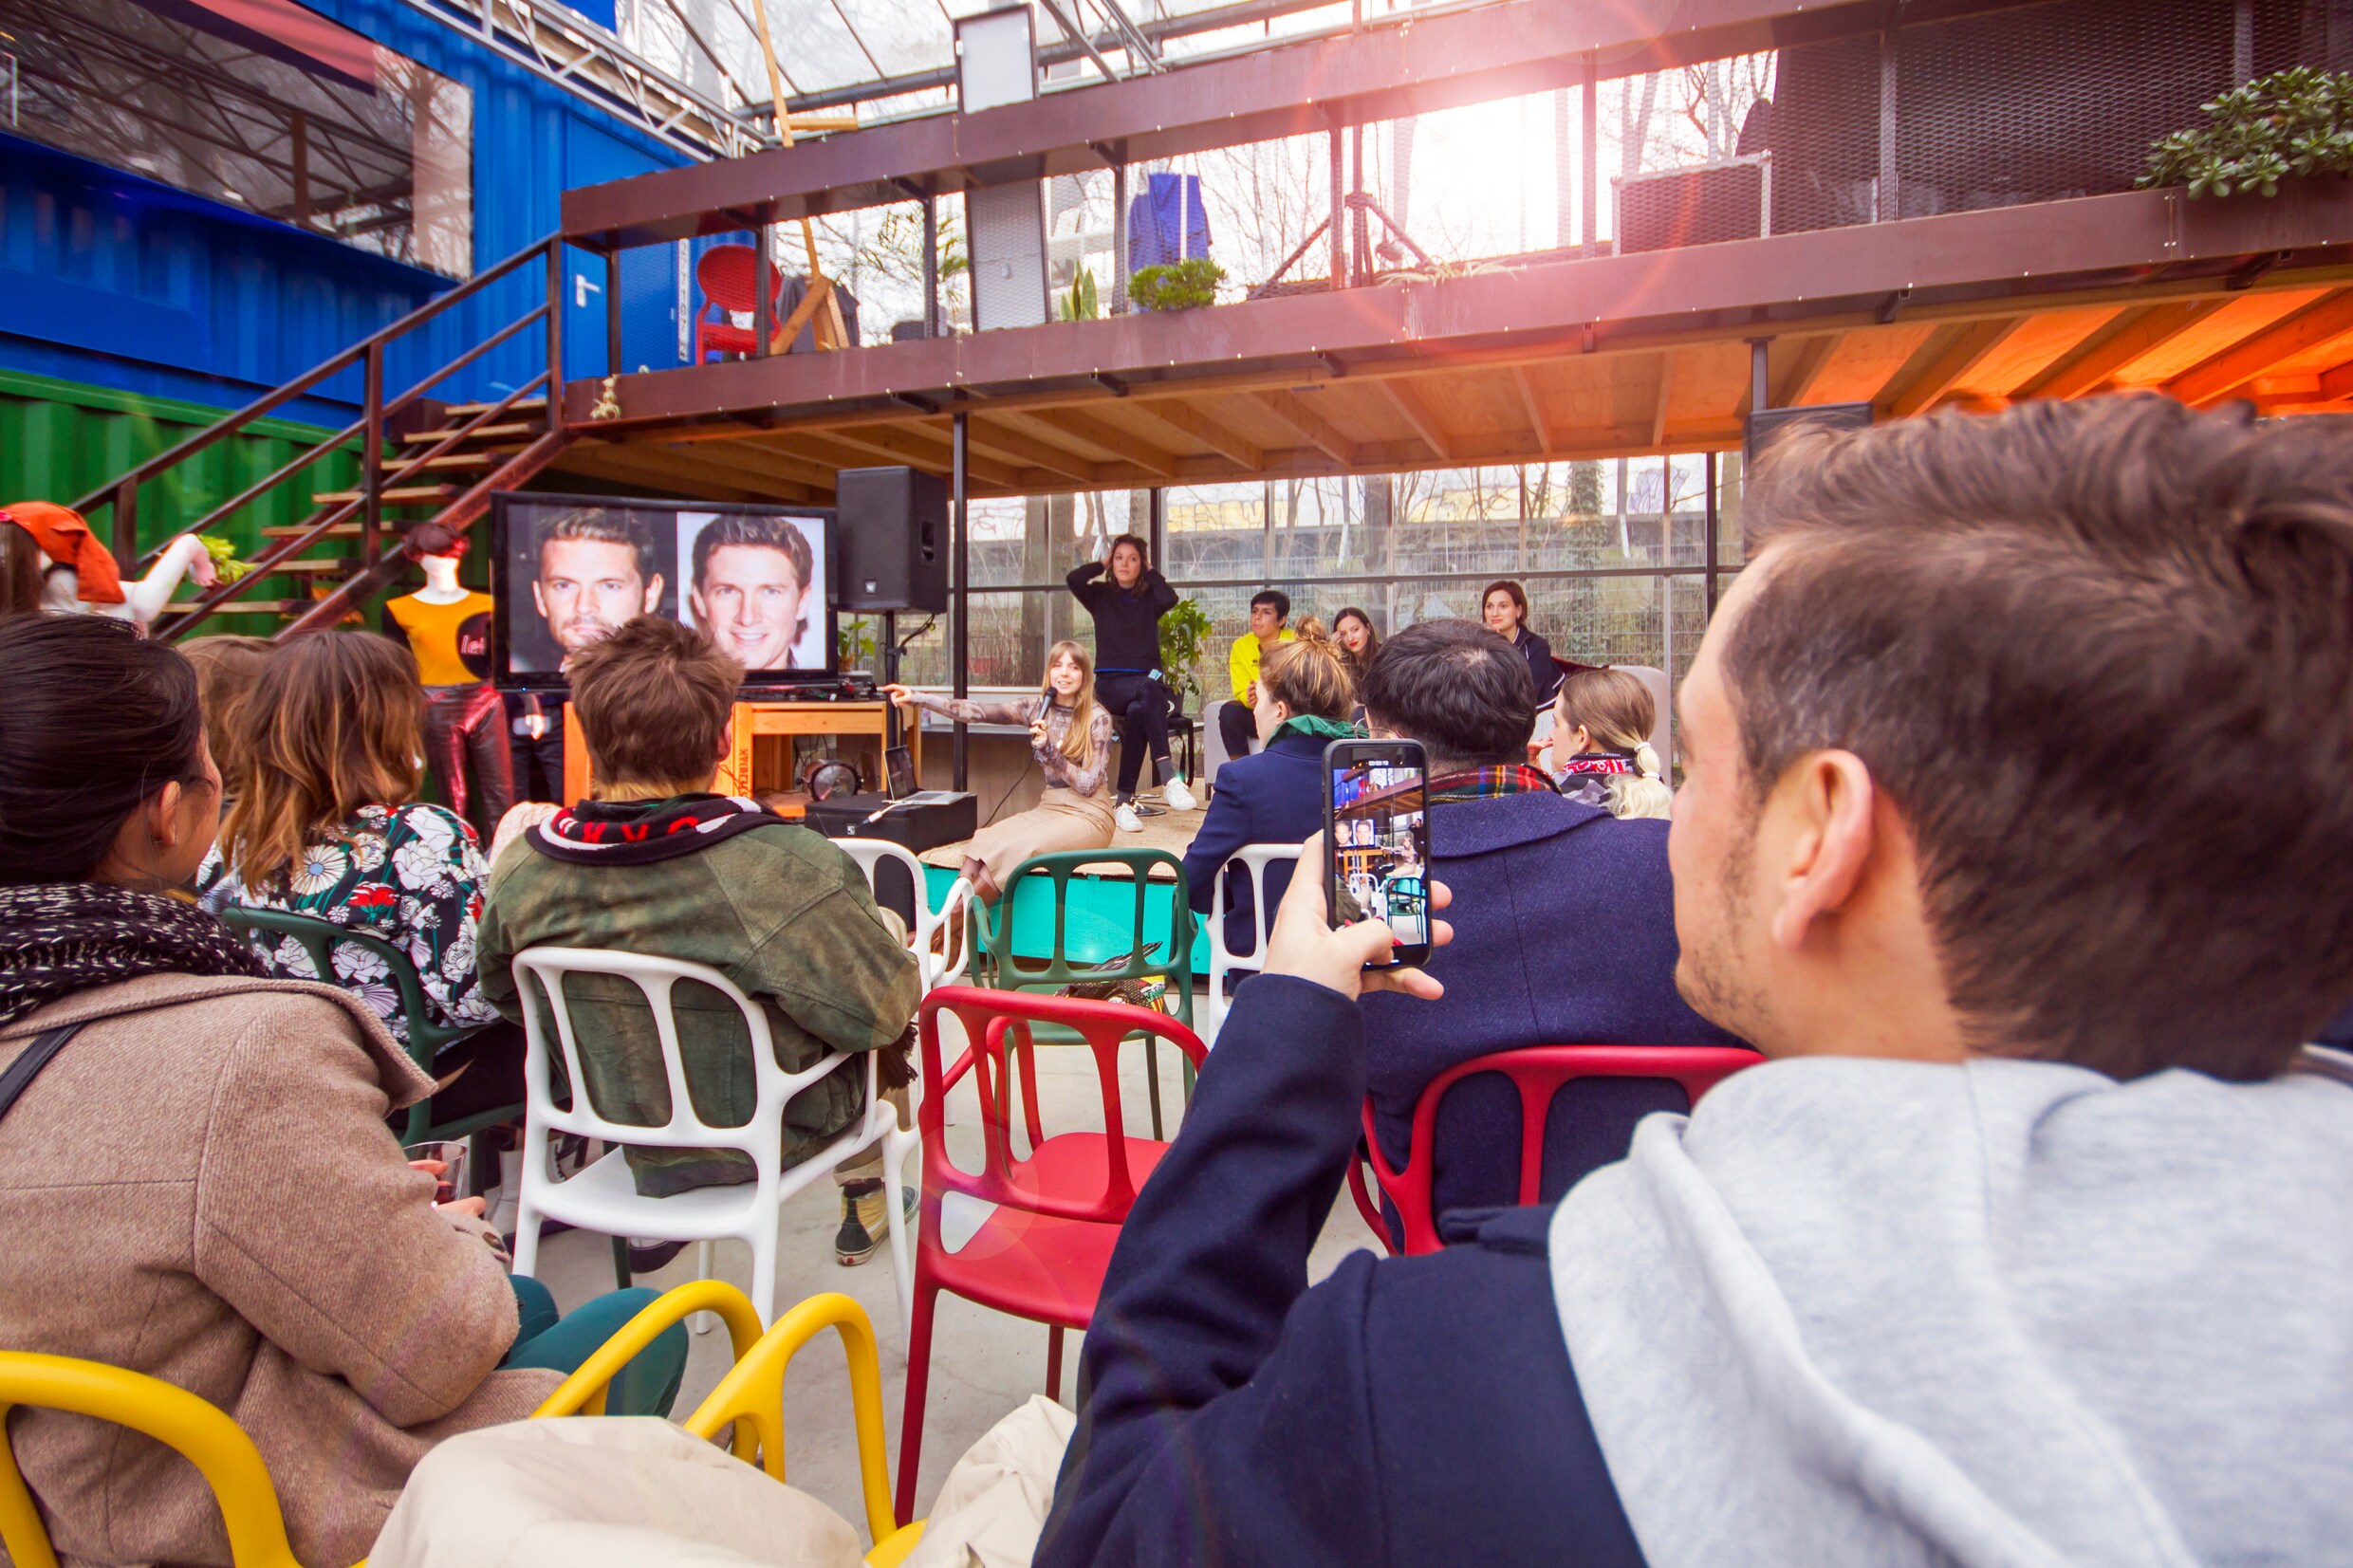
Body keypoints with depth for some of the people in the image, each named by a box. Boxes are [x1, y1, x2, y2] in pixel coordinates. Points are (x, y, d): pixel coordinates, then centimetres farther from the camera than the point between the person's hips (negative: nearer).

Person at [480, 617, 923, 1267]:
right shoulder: (785, 869, -34)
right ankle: (863, 1191, 32)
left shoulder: (521, 872, -17)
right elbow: (885, 1012, -25)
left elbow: (504, 994, 2)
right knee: (889, 922, 17)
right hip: (771, 1135, -5)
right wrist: (901, 963, -3)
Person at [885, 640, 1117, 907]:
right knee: (984, 840, -24)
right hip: (1047, 807, 5)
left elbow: (1089, 785, -9)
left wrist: (1049, 750, -21)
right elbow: (978, 712, -5)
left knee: (1011, 848, -28)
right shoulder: (1038, 707, 6)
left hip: (1087, 817, -4)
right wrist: (917, 698, -13)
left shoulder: (1098, 717, -6)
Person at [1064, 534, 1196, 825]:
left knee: (1138, 711, -36)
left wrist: (1150, 572, 6)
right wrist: (1101, 564, 11)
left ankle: (1125, 800, -38)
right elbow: (1073, 579, -6)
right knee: (1149, 689, -37)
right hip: (1110, 684, -2)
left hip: (1146, 681, 2)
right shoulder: (1101, 596, 16)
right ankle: (1169, 777, -50)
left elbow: (1170, 598, -9)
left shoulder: (1149, 598, 17)